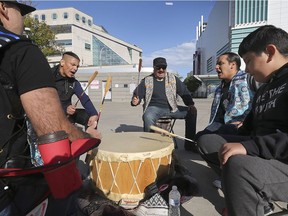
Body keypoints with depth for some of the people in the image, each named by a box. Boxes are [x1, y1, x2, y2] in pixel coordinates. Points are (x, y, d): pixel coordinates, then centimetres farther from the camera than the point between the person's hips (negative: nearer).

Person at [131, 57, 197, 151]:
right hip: (154, 108, -3)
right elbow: (137, 94, 4)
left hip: (171, 108, 3)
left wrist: (190, 104, -10)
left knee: (192, 111, -13)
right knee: (148, 117, -37)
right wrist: (135, 101, -20)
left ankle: (189, 144, -3)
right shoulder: (146, 81, 5)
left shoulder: (173, 78, 10)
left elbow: (184, 92, 6)